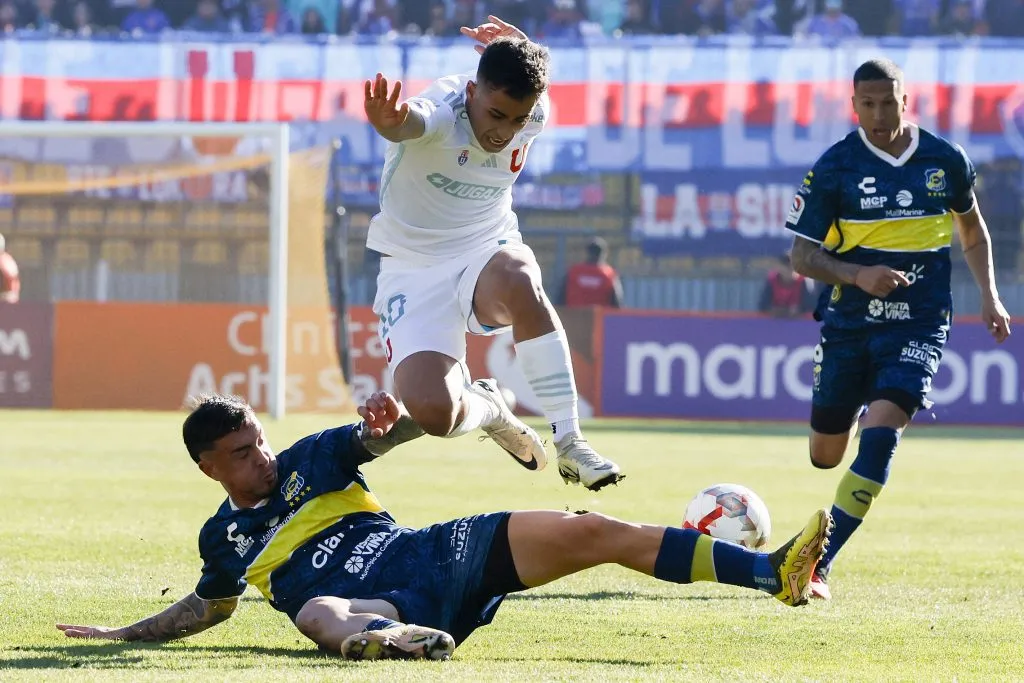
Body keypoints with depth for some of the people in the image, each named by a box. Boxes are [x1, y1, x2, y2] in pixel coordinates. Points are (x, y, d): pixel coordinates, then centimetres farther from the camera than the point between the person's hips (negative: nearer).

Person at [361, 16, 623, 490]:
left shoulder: (535, 114, -9)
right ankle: (486, 410, 16)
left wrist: (519, 53, -5)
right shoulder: (440, 113, -26)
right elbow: (410, 122, -52)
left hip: (487, 253, 3)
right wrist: (390, 122, -77)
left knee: (517, 280, -38)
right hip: (415, 270, -2)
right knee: (432, 413, -25)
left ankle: (570, 443, -27)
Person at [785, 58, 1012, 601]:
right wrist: (858, 276, -20)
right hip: (848, 324, 1)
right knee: (826, 455, 7)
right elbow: (802, 255, -3)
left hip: (918, 326, -1)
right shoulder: (835, 166, -5)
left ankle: (818, 565, -21)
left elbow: (971, 230, 20)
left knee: (881, 432, -21)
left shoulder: (946, 162, 1)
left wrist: (989, 296, 9)